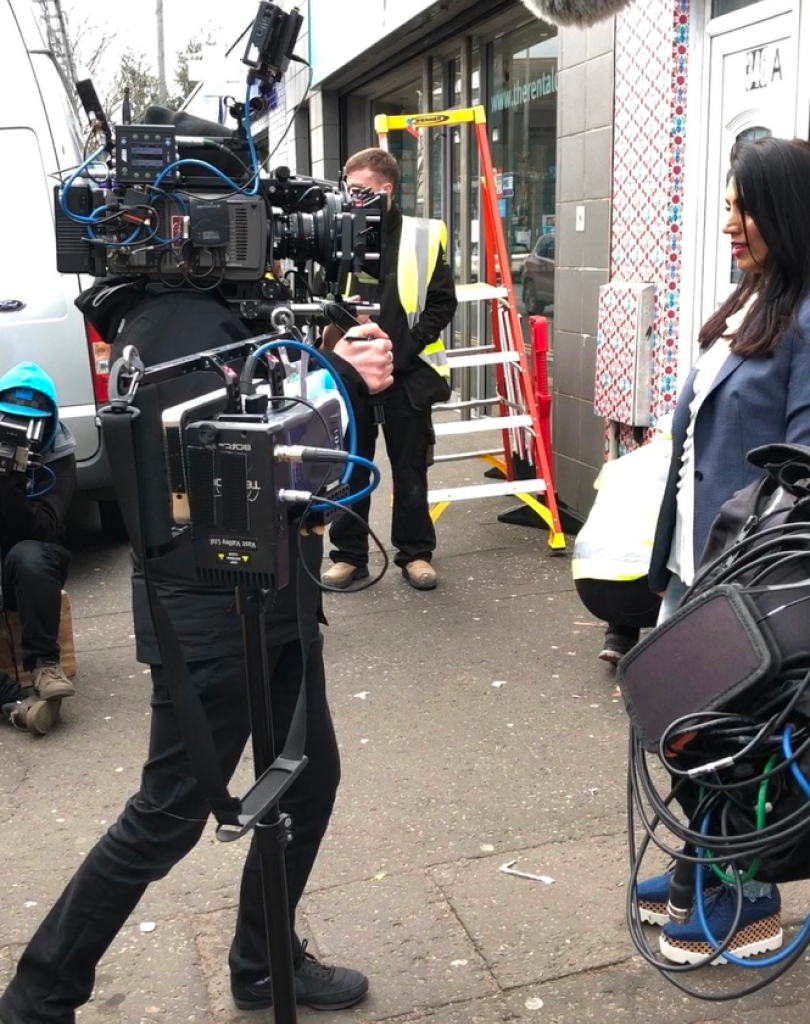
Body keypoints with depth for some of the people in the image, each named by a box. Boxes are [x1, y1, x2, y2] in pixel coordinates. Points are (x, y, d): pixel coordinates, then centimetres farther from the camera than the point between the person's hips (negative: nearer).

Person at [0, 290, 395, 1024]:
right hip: (212, 614, -10)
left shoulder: (216, 309, 11)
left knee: (309, 777, 17)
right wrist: (340, 377, -19)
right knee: (168, 816, 2)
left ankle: (264, 962, 36)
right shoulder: (177, 321, -19)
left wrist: (342, 366, -4)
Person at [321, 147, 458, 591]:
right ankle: (349, 554, 20)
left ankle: (415, 552, 22)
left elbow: (442, 302, 0)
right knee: (349, 466, 8)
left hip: (405, 372, -1)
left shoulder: (422, 236, -2)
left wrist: (405, 349, -10)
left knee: (409, 467, 9)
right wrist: (330, 323, -10)